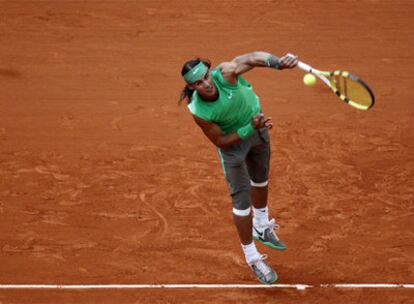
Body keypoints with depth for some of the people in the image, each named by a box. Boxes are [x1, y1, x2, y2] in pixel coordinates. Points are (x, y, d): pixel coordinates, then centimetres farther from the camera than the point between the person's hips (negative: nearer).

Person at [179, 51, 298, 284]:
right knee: (242, 198, -4)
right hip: (232, 141, -4)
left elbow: (253, 58, -50)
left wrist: (277, 62, -70)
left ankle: (261, 228, 55)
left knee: (261, 179, 26)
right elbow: (220, 141, -23)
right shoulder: (198, 112, -35)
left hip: (257, 123, 4)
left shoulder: (224, 73, -36)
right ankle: (253, 258, 14)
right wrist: (251, 128, -35)